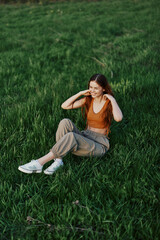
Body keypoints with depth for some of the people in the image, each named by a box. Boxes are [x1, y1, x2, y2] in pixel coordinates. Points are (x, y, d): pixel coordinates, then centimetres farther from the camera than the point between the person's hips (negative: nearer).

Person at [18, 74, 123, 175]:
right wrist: (80, 93, -5)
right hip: (84, 138, 5)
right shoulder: (88, 99, 8)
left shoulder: (109, 103, -6)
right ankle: (58, 160, -30)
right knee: (65, 122, -26)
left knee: (71, 137, -36)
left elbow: (118, 118, -30)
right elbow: (64, 106, 0)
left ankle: (39, 163, -34)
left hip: (99, 145, -5)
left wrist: (112, 98, -19)